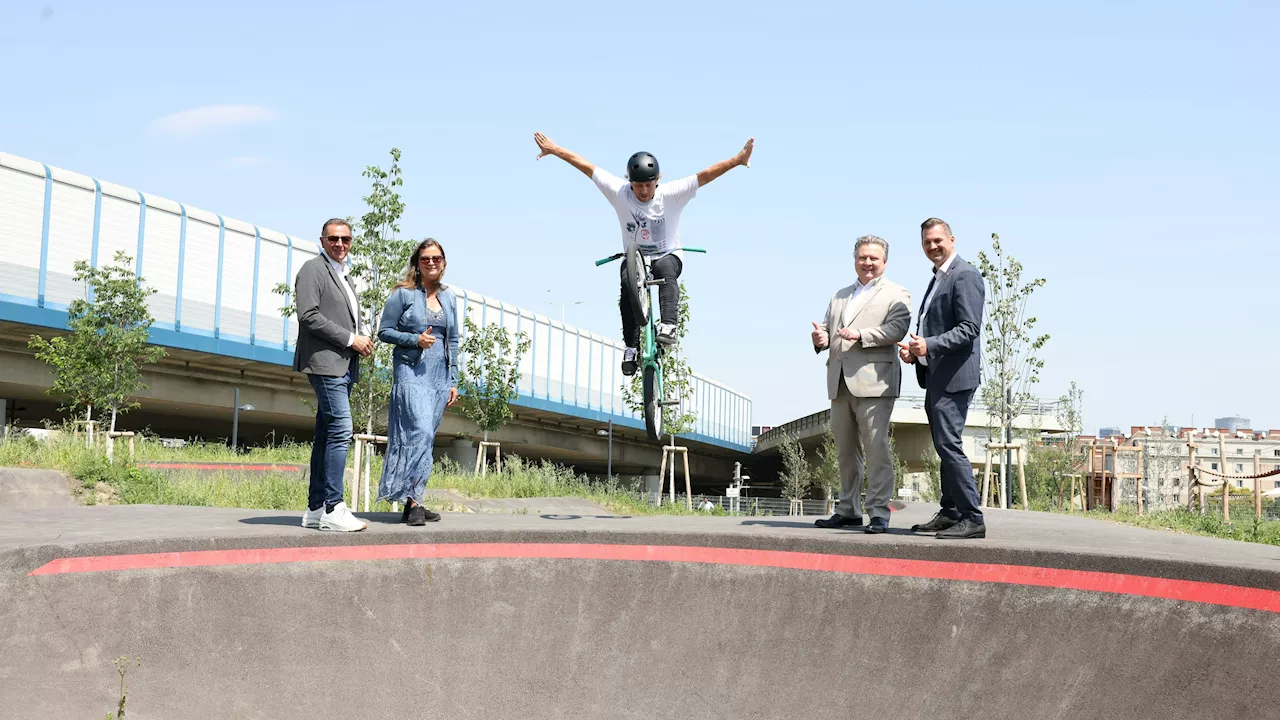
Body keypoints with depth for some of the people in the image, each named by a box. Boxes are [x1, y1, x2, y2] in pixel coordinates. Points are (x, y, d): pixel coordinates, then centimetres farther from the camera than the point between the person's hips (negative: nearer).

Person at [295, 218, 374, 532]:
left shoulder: (345, 277, 24)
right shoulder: (313, 269, -3)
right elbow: (309, 316, -14)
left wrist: (360, 342, 7)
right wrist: (350, 339, -14)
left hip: (344, 365, 9)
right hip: (325, 362, -9)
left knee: (327, 435, 8)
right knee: (341, 430, -16)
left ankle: (316, 510, 10)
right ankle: (332, 509, -16)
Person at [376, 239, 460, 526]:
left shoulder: (449, 298, 14)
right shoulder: (403, 294, 0)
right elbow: (384, 331, 0)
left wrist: (453, 380, 13)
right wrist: (415, 340, -14)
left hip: (440, 375, 6)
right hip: (411, 371, -5)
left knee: (427, 437, 6)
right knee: (419, 432, -19)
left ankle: (412, 503, 12)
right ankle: (413, 503, -17)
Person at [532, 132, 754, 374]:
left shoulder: (671, 194, -17)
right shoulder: (619, 192, -13)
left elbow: (707, 174, -24)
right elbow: (585, 165, -9)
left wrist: (737, 160, -33)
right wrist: (554, 149, -6)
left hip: (668, 256, -1)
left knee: (665, 269, -37)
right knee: (628, 283, -32)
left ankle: (668, 326, -47)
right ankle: (631, 346, -24)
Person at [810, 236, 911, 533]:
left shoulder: (896, 294, 6)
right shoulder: (839, 297, 25)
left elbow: (897, 329, -9)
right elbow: (828, 328, 22)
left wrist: (861, 335, -21)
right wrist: (820, 338, -2)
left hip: (873, 381, -6)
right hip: (840, 382, 6)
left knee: (876, 447, -10)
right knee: (845, 449, 10)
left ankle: (879, 513, -8)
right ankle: (848, 510, 17)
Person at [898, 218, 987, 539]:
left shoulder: (965, 275, -9)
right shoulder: (938, 278, 21)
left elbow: (969, 328, -19)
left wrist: (929, 345, -28)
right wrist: (914, 350, 7)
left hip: (953, 376, -10)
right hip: (935, 375, 10)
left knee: (949, 444, -14)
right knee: (944, 446, 12)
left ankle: (972, 519, -11)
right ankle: (950, 513, 19)